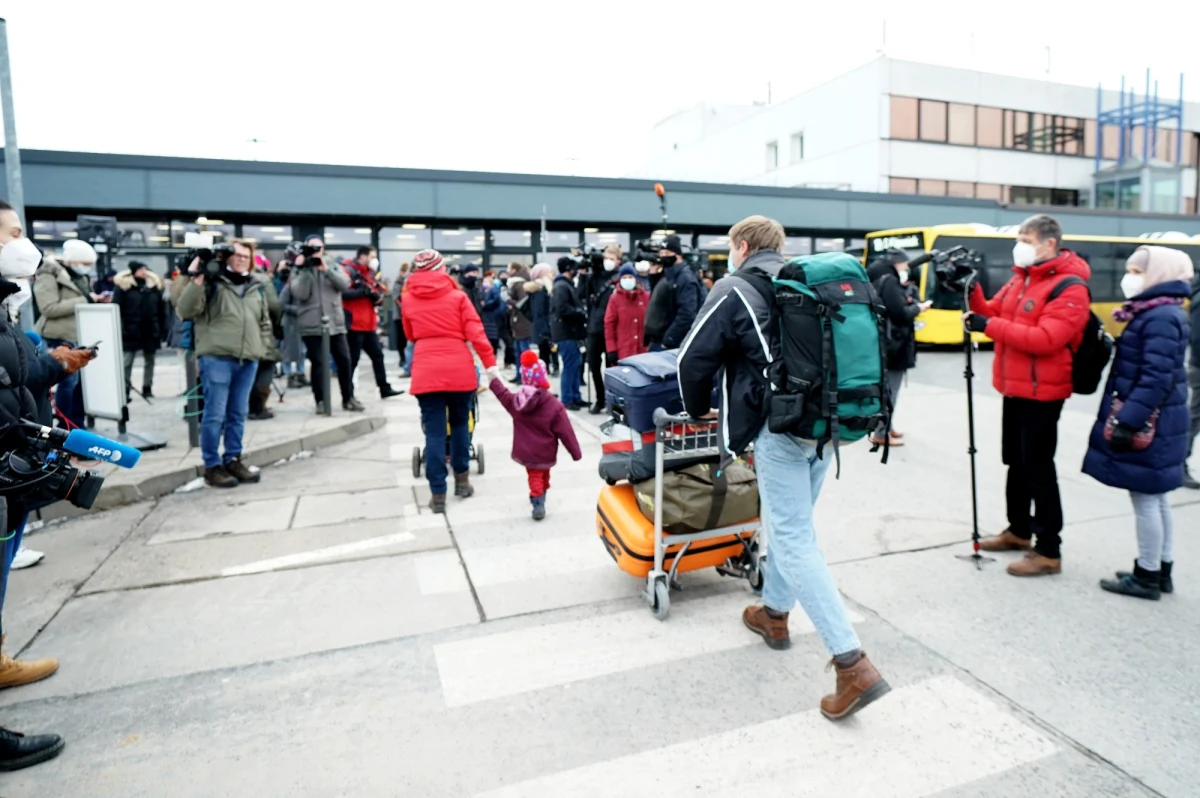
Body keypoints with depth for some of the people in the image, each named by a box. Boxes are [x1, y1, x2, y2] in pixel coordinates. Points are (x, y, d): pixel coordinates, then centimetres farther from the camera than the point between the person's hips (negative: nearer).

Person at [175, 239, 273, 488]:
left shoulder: (256, 288, 18)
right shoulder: (212, 282, 0)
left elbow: (265, 322, 28)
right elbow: (185, 311, -11)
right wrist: (197, 280, -17)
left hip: (248, 360, 6)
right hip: (217, 358, -5)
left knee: (238, 414, 11)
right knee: (215, 414, -3)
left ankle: (233, 460, 21)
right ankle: (212, 467, 5)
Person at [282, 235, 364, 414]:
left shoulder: (332, 266, 10)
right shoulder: (299, 269, 4)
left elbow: (345, 284, -7)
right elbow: (300, 294, -10)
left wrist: (326, 270, -16)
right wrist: (303, 270, -14)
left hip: (335, 323, 2)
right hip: (311, 326, -2)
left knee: (344, 361, 5)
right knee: (318, 363, -1)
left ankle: (348, 398, 17)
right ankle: (321, 401, 9)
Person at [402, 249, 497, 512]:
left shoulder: (408, 299, 10)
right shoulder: (457, 295, 4)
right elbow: (475, 332, -6)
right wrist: (490, 363, -5)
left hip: (426, 372, 1)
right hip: (460, 369, 0)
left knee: (434, 432, 2)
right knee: (459, 424, 18)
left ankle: (438, 494, 3)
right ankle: (461, 480, 26)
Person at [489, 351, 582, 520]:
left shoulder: (515, 401, -7)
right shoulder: (555, 406, -19)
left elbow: (502, 393, 15)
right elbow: (566, 432, -16)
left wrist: (493, 379, 34)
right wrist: (576, 453, -6)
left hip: (524, 453, 2)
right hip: (545, 454, -2)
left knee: (534, 476, 13)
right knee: (544, 475, 22)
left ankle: (538, 503, -5)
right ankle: (539, 502, 36)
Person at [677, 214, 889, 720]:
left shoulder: (734, 290, -1)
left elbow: (694, 359, -1)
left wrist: (699, 411, 16)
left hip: (779, 426, -7)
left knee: (794, 541, -4)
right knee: (789, 523, 22)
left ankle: (852, 664, -7)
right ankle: (774, 613, 38)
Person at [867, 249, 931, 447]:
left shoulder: (881, 280, 15)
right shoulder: (890, 282, -15)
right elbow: (900, 313, -21)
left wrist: (910, 304, 3)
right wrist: (918, 308, -5)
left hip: (885, 344, 10)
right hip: (893, 345, -10)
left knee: (886, 389, 17)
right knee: (889, 390, -6)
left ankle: (884, 427, 27)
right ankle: (881, 433, -2)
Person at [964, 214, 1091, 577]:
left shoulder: (1069, 288, -16)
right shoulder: (1020, 279, 11)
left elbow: (1045, 339, -26)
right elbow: (994, 313, 13)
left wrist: (990, 326, -27)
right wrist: (972, 293, -4)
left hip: (1041, 393, -9)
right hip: (1014, 388, 9)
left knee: (1039, 470, -3)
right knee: (1016, 464, 18)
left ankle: (1049, 551, 8)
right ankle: (1019, 531, 33)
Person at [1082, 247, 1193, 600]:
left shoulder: (1161, 318, -17)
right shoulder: (1155, 314, 14)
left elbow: (1157, 378, -23)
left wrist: (1128, 421, -25)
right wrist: (1125, 418, 21)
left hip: (1148, 425, -10)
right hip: (1156, 424, 10)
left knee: (1145, 498, -1)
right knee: (1156, 499, 16)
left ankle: (1147, 576, 10)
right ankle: (1160, 571, 27)